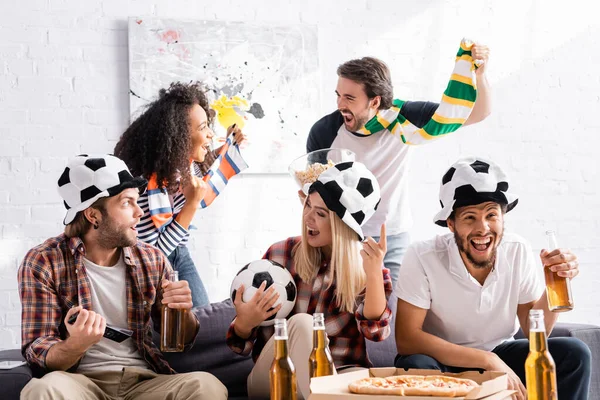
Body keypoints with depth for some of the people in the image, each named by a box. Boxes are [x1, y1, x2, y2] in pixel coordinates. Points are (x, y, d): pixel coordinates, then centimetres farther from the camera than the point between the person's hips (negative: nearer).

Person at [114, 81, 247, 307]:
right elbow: (151, 252, -27)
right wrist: (191, 205, -29)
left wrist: (228, 147, 7)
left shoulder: (185, 162, -6)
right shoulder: (148, 183, -30)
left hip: (179, 254, 8)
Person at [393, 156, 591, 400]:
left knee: (574, 353, -17)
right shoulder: (422, 258, -23)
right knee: (416, 366, -37)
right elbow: (406, 339, -26)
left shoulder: (518, 252, -12)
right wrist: (488, 361, -30)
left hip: (499, 355, 4)